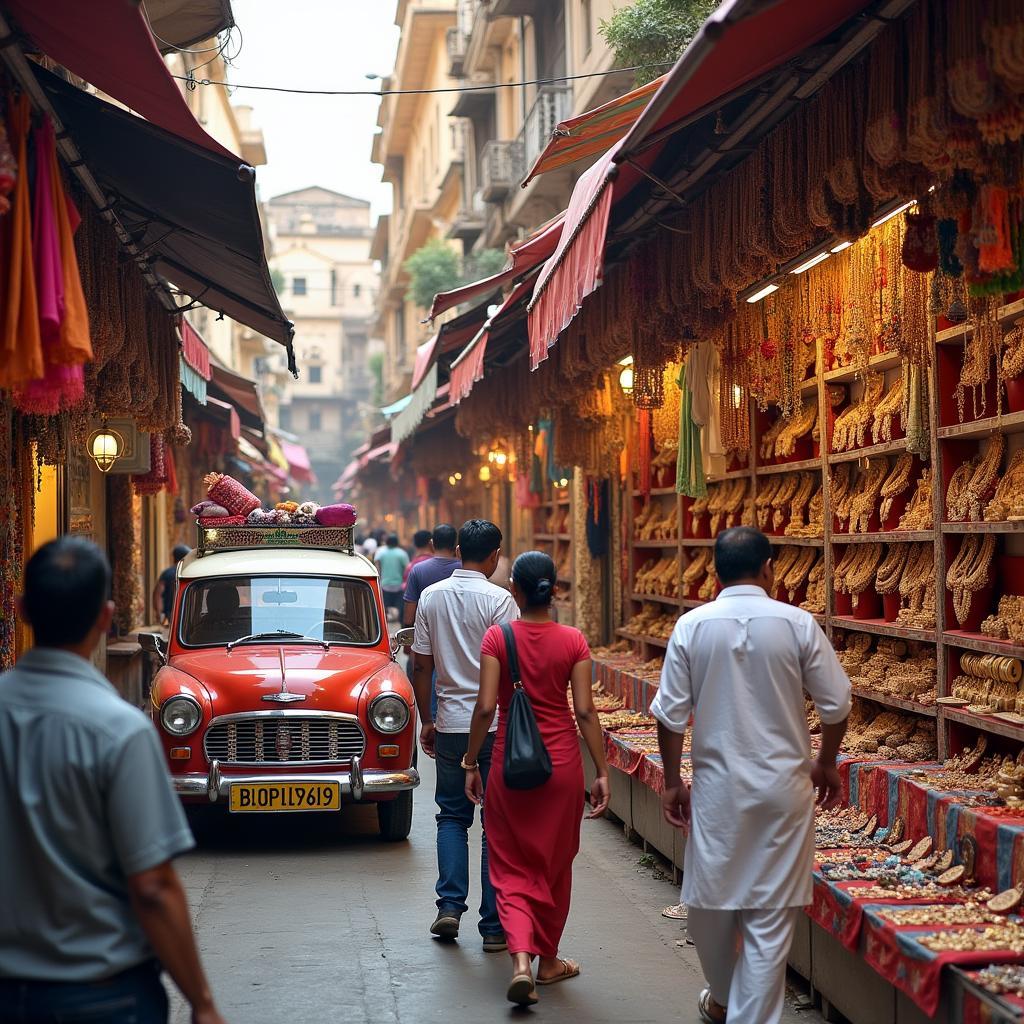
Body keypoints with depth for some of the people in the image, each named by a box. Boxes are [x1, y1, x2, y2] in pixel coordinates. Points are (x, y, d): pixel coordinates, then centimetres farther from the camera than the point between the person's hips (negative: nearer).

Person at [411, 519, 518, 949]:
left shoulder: (431, 597, 2)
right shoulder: (499, 600, -10)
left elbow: (422, 667, 6)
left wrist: (426, 721, 16)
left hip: (450, 724, 3)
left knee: (452, 816, 17)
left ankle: (450, 905, 3)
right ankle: (494, 925, 6)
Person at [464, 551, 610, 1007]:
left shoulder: (497, 638, -8)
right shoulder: (573, 641, -6)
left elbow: (486, 708, -11)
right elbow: (584, 711, -8)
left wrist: (471, 763, 0)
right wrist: (602, 772, -2)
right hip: (561, 763, 1)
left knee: (512, 866, 8)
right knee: (554, 864, 17)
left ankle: (520, 959, -12)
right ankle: (548, 960, 30)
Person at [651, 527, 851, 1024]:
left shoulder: (692, 626, -4)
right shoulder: (798, 624, -5)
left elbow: (670, 714, -3)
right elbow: (836, 704, -1)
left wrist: (672, 782, 9)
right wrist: (826, 764, 16)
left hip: (717, 786, 1)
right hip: (784, 786, -1)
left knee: (710, 900, 18)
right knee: (771, 916, 4)